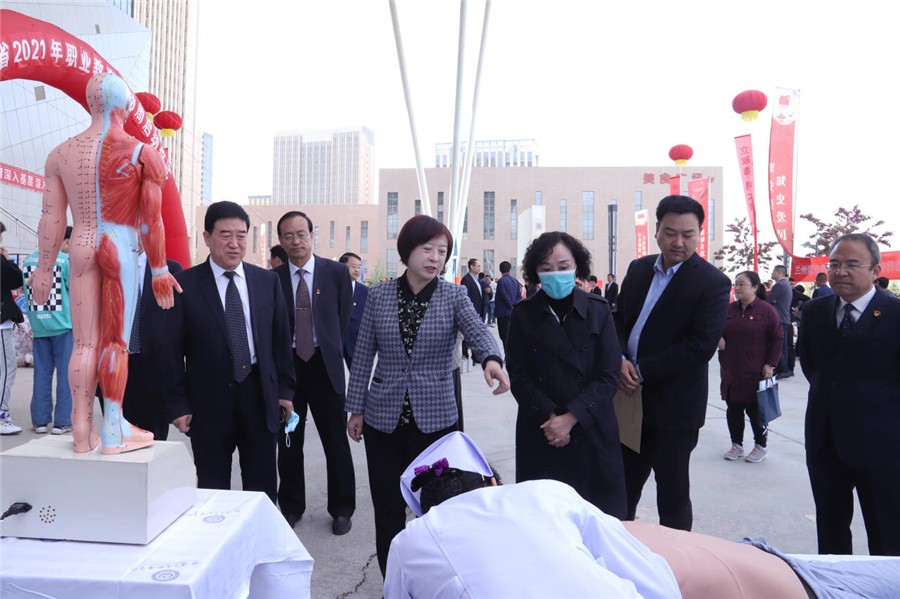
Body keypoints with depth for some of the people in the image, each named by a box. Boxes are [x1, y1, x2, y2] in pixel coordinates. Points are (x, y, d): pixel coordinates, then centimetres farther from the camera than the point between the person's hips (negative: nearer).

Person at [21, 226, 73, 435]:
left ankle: (40, 421, 12)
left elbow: (27, 289, 15)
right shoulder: (66, 260, -9)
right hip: (62, 324, -5)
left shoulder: (29, 259, 8)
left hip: (38, 326, 5)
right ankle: (62, 421, 1)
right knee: (66, 373, 1)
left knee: (42, 373, 9)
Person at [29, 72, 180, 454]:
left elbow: (51, 218, 7)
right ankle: (114, 432, 8)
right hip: (121, 249, -3)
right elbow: (150, 222, -7)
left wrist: (44, 269, 13)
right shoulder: (142, 154, -6)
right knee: (116, 342, 2)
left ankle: (83, 432, 14)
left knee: (85, 342, 9)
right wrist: (159, 271, 0)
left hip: (81, 248, 4)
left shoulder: (61, 154, 7)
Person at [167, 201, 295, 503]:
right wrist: (177, 404, -5)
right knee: (212, 490, 12)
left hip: (260, 397, 2)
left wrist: (285, 389, 6)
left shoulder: (268, 281, 4)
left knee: (263, 488, 13)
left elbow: (281, 339, 8)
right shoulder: (185, 284, -4)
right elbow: (173, 349, -3)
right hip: (209, 400, -2)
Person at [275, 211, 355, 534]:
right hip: (286, 365, 1)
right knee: (288, 442, 13)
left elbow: (343, 318, 5)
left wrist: (329, 349, 8)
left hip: (325, 365, -1)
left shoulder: (336, 272, -2)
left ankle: (342, 509, 23)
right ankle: (291, 506, 31)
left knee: (336, 440, 7)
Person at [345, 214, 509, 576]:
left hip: (435, 418, -1)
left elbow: (478, 332, -22)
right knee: (387, 507, 11)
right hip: (383, 416, 1)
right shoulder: (379, 295, -1)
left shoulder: (453, 296, -4)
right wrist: (356, 408, 4)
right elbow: (363, 355, 4)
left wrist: (491, 359, -43)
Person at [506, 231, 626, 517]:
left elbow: (609, 375, -6)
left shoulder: (598, 310, -1)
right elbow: (518, 376, -2)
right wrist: (549, 417, -14)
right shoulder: (523, 314, -1)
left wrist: (570, 418, -15)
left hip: (592, 432, 0)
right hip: (540, 434, 0)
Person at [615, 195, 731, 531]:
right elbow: (619, 318, 9)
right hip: (630, 396, 6)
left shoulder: (712, 283, -12)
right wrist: (621, 360, -10)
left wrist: (642, 370, -19)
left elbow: (702, 345, -20)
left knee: (672, 491, 11)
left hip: (674, 406, -6)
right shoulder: (639, 268, 6)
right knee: (624, 484, 20)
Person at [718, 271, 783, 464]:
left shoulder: (767, 310, -7)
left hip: (756, 373, -5)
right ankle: (736, 444, 24)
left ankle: (761, 446, 23)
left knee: (755, 410, 5)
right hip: (731, 371, 5)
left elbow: (777, 339, -6)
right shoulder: (729, 309, 7)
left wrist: (770, 364, -10)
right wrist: (718, 339, -5)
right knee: (733, 410, 10)